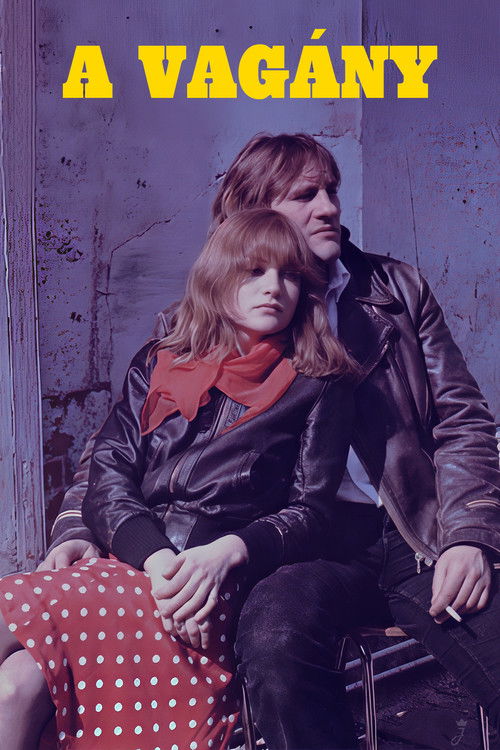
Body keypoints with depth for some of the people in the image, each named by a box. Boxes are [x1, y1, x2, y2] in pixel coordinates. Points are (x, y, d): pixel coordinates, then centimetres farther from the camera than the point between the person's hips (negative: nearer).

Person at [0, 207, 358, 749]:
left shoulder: (318, 388, 17)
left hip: (228, 579, -3)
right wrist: (157, 558, -11)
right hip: (131, 564, 3)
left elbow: (311, 511, 7)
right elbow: (107, 481, 11)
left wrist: (226, 553, -14)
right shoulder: (156, 367, 23)